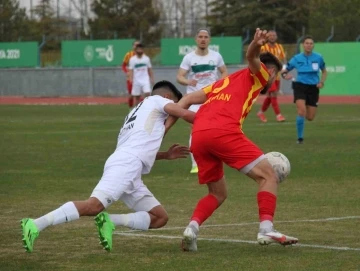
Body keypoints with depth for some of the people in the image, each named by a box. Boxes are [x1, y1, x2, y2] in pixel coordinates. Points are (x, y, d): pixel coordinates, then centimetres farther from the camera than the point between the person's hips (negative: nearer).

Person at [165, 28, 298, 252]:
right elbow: (252, 59, -6)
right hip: (224, 132, -7)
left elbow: (187, 100, 26)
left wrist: (164, 128, 21)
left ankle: (192, 228, -4)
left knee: (218, 194, 20)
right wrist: (256, 45, -29)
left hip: (198, 136, 7)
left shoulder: (226, 82, 36)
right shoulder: (257, 75, 19)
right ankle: (266, 229, -16)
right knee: (269, 176, 1)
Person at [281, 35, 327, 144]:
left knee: (310, 117, 2)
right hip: (300, 86, -2)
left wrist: (322, 82, -3)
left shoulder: (318, 58, -2)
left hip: (313, 88, 2)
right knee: (302, 112, -22)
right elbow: (284, 71, 5)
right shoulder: (297, 58, -3)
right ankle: (300, 137, -8)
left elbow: (324, 71, 14)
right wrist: (285, 75, -19)